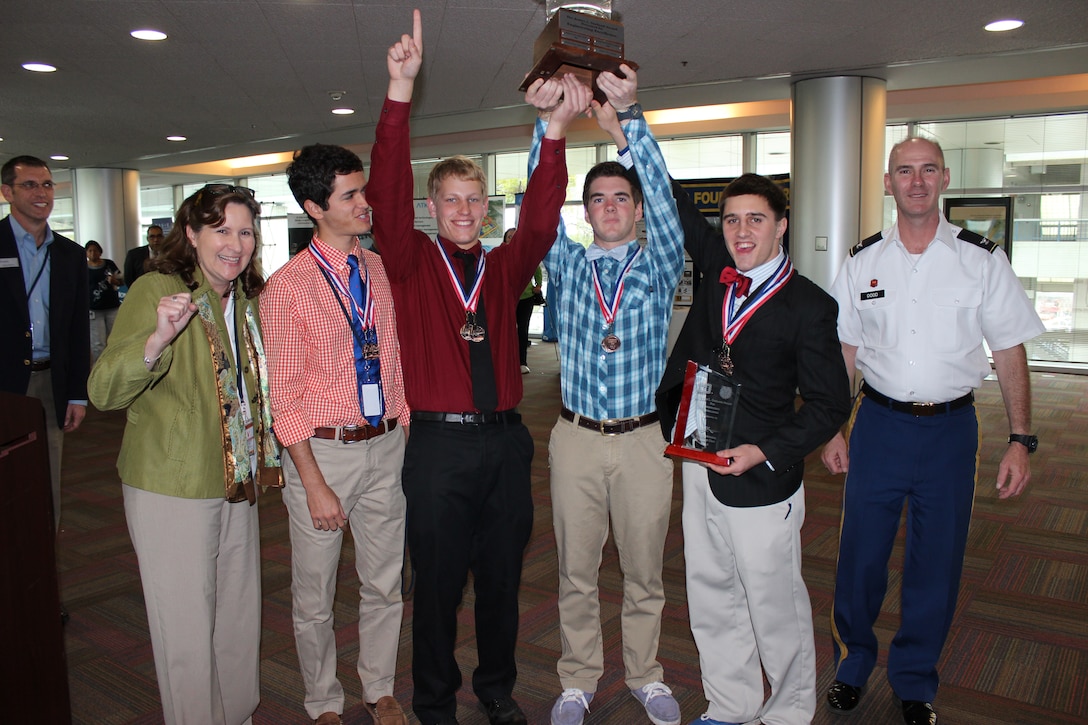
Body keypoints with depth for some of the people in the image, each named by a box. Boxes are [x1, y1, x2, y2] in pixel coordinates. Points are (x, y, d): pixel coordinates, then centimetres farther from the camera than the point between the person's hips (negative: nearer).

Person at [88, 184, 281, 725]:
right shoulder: (156, 290, -12)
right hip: (172, 491, -7)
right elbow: (103, 391, -22)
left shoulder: (248, 298, 8)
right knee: (187, 632, 4)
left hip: (238, 484, 7)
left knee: (240, 618, 18)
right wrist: (156, 339, -37)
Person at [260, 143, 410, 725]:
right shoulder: (286, 287, -9)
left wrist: (405, 438, 6)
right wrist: (314, 483, -13)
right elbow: (283, 394, -10)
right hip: (321, 451, -4)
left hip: (386, 444, 4)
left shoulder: (380, 270, 5)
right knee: (314, 595, 11)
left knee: (385, 585, 16)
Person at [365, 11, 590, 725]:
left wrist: (556, 134, -20)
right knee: (439, 579, 8)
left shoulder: (504, 268, 8)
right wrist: (401, 90, -23)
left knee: (502, 574, 15)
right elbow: (387, 193, -13)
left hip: (505, 439, 3)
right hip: (439, 443, -3)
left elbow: (541, 222, -8)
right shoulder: (412, 260, 1)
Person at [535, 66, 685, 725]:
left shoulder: (659, 265, 2)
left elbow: (663, 195, -13)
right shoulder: (567, 265, 5)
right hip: (577, 439, 1)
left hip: (643, 440, 0)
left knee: (645, 571, 13)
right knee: (577, 572, 11)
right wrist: (550, 123, -20)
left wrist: (630, 116, -25)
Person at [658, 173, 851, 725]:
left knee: (774, 608, 9)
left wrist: (763, 452, -18)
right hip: (698, 464, 6)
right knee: (711, 600, 18)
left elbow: (830, 405, -9)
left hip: (760, 480, -5)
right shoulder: (716, 269, 4)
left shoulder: (809, 306, -10)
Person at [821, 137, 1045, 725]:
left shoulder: (982, 261, -1)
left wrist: (1020, 440, -4)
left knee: (936, 564, 10)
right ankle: (852, 663, 33)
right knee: (860, 555, 8)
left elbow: (1010, 353, 1)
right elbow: (843, 353, 7)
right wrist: (832, 431, 3)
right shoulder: (862, 263, 2)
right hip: (879, 423, 1)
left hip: (951, 428, 0)